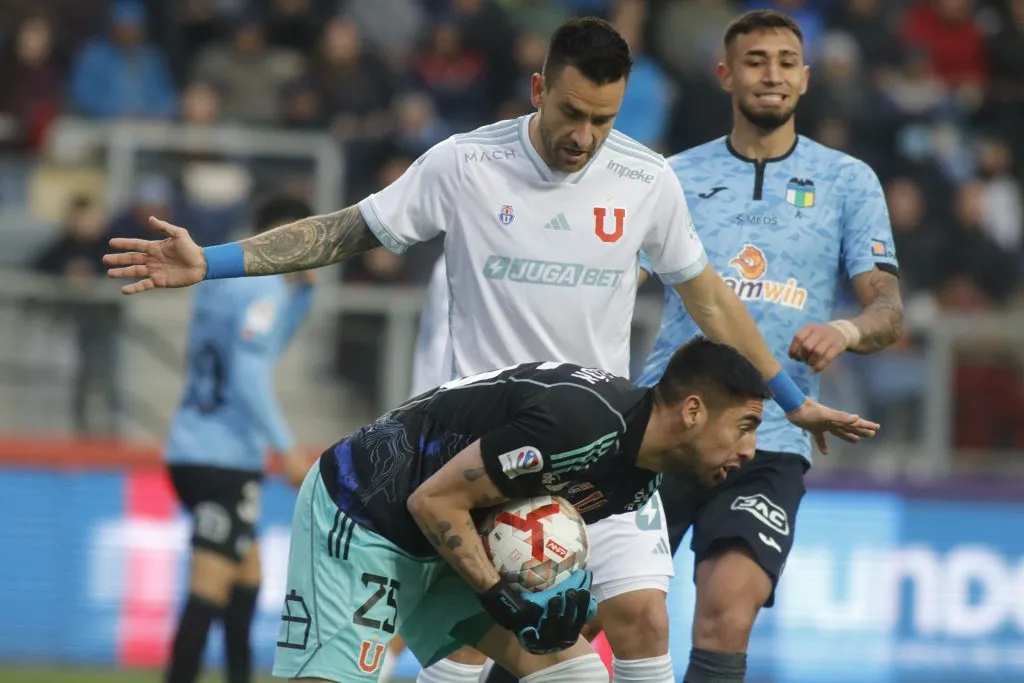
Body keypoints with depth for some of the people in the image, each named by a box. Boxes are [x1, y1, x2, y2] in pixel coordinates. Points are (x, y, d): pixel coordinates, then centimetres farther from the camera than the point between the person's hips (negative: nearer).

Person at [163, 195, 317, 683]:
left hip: (191, 451, 10)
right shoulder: (264, 289, -12)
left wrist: (303, 288, 21)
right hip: (225, 457, -10)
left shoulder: (222, 278, 15)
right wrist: (286, 449, -18)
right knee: (211, 585, -13)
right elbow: (250, 378, -20)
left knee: (247, 569, 21)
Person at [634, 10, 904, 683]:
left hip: (768, 444, -1)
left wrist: (849, 331, -21)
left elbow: (889, 310, 3)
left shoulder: (849, 182, 9)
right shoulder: (676, 177, 11)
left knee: (726, 621, -20)